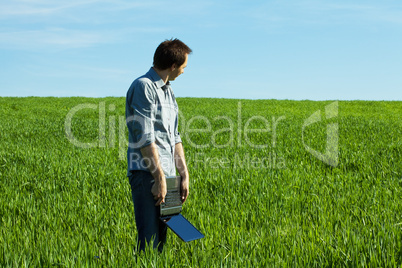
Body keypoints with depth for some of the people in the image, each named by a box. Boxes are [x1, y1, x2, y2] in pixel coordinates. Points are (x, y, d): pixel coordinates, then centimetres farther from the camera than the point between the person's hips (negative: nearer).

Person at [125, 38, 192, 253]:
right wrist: (159, 177, -17)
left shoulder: (168, 92, 20)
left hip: (166, 175, 9)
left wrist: (184, 175, 14)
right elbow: (145, 137, -15)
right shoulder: (143, 87, -8)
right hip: (147, 173, -9)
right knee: (149, 240, -10)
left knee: (161, 237, 10)